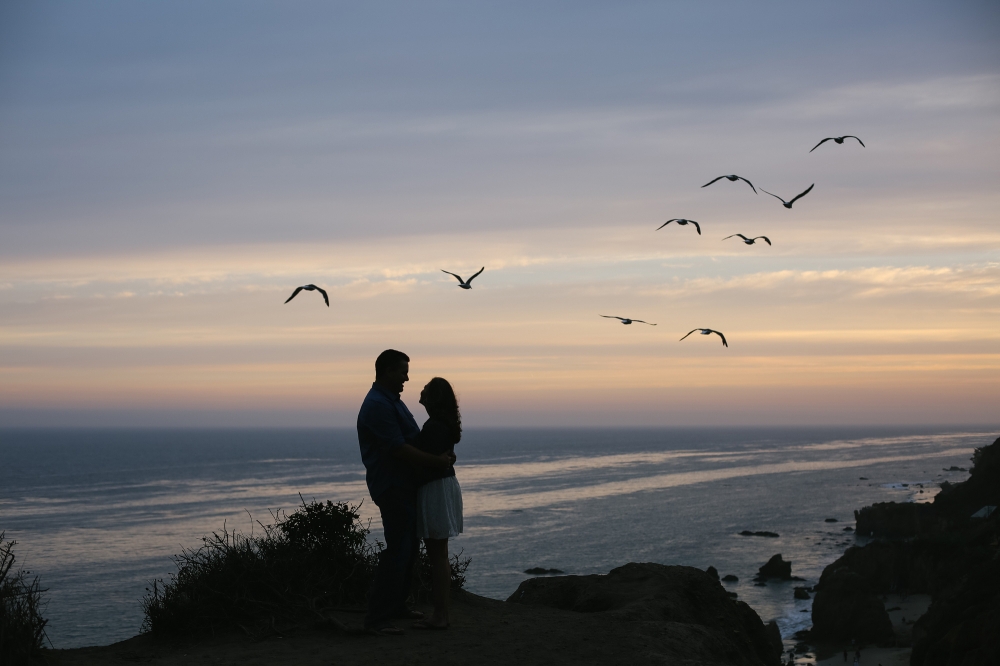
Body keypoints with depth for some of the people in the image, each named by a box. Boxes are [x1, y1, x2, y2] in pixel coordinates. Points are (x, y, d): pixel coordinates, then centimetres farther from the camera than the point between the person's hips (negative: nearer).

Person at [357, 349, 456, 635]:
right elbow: (399, 449, -23)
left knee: (408, 546, 17)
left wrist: (442, 454, 3)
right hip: (392, 487, -11)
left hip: (404, 486, 11)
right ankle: (377, 617, -9)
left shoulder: (391, 401, 16)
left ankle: (397, 604, 27)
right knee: (397, 550, -11)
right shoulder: (378, 405, -19)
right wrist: (436, 461, -16)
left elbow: (413, 439, 18)